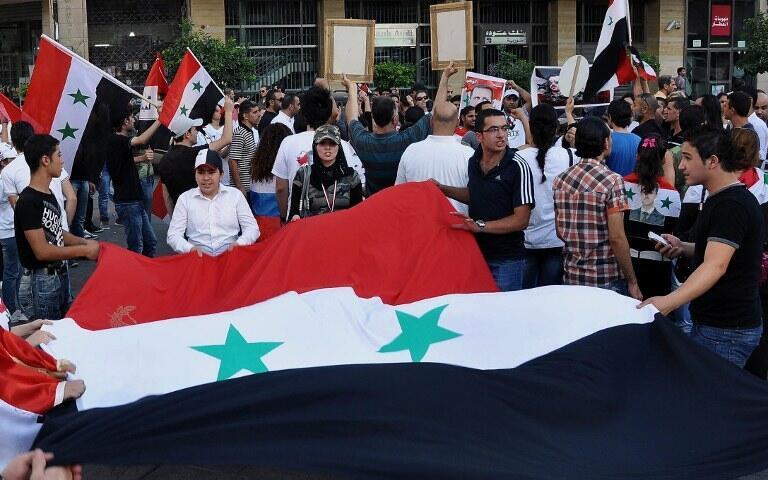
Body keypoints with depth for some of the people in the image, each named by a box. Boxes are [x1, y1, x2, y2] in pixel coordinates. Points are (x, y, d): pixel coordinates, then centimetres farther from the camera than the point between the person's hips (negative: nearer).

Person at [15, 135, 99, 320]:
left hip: (61, 277, 9)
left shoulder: (49, 195, 10)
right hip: (40, 284, -9)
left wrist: (86, 242, 2)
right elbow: (42, 251, -22)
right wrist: (84, 250, -16)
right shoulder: (28, 201, -19)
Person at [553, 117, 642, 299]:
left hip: (572, 277, 6)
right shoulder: (612, 180, -14)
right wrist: (632, 282, -10)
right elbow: (617, 238, -17)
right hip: (608, 280, -6)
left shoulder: (560, 180, 4)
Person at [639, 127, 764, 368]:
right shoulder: (722, 199, 13)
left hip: (727, 330, -10)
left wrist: (670, 301, -45)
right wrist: (684, 247, 10)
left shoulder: (732, 205, -20)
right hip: (712, 322, 10)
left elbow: (716, 266, -32)